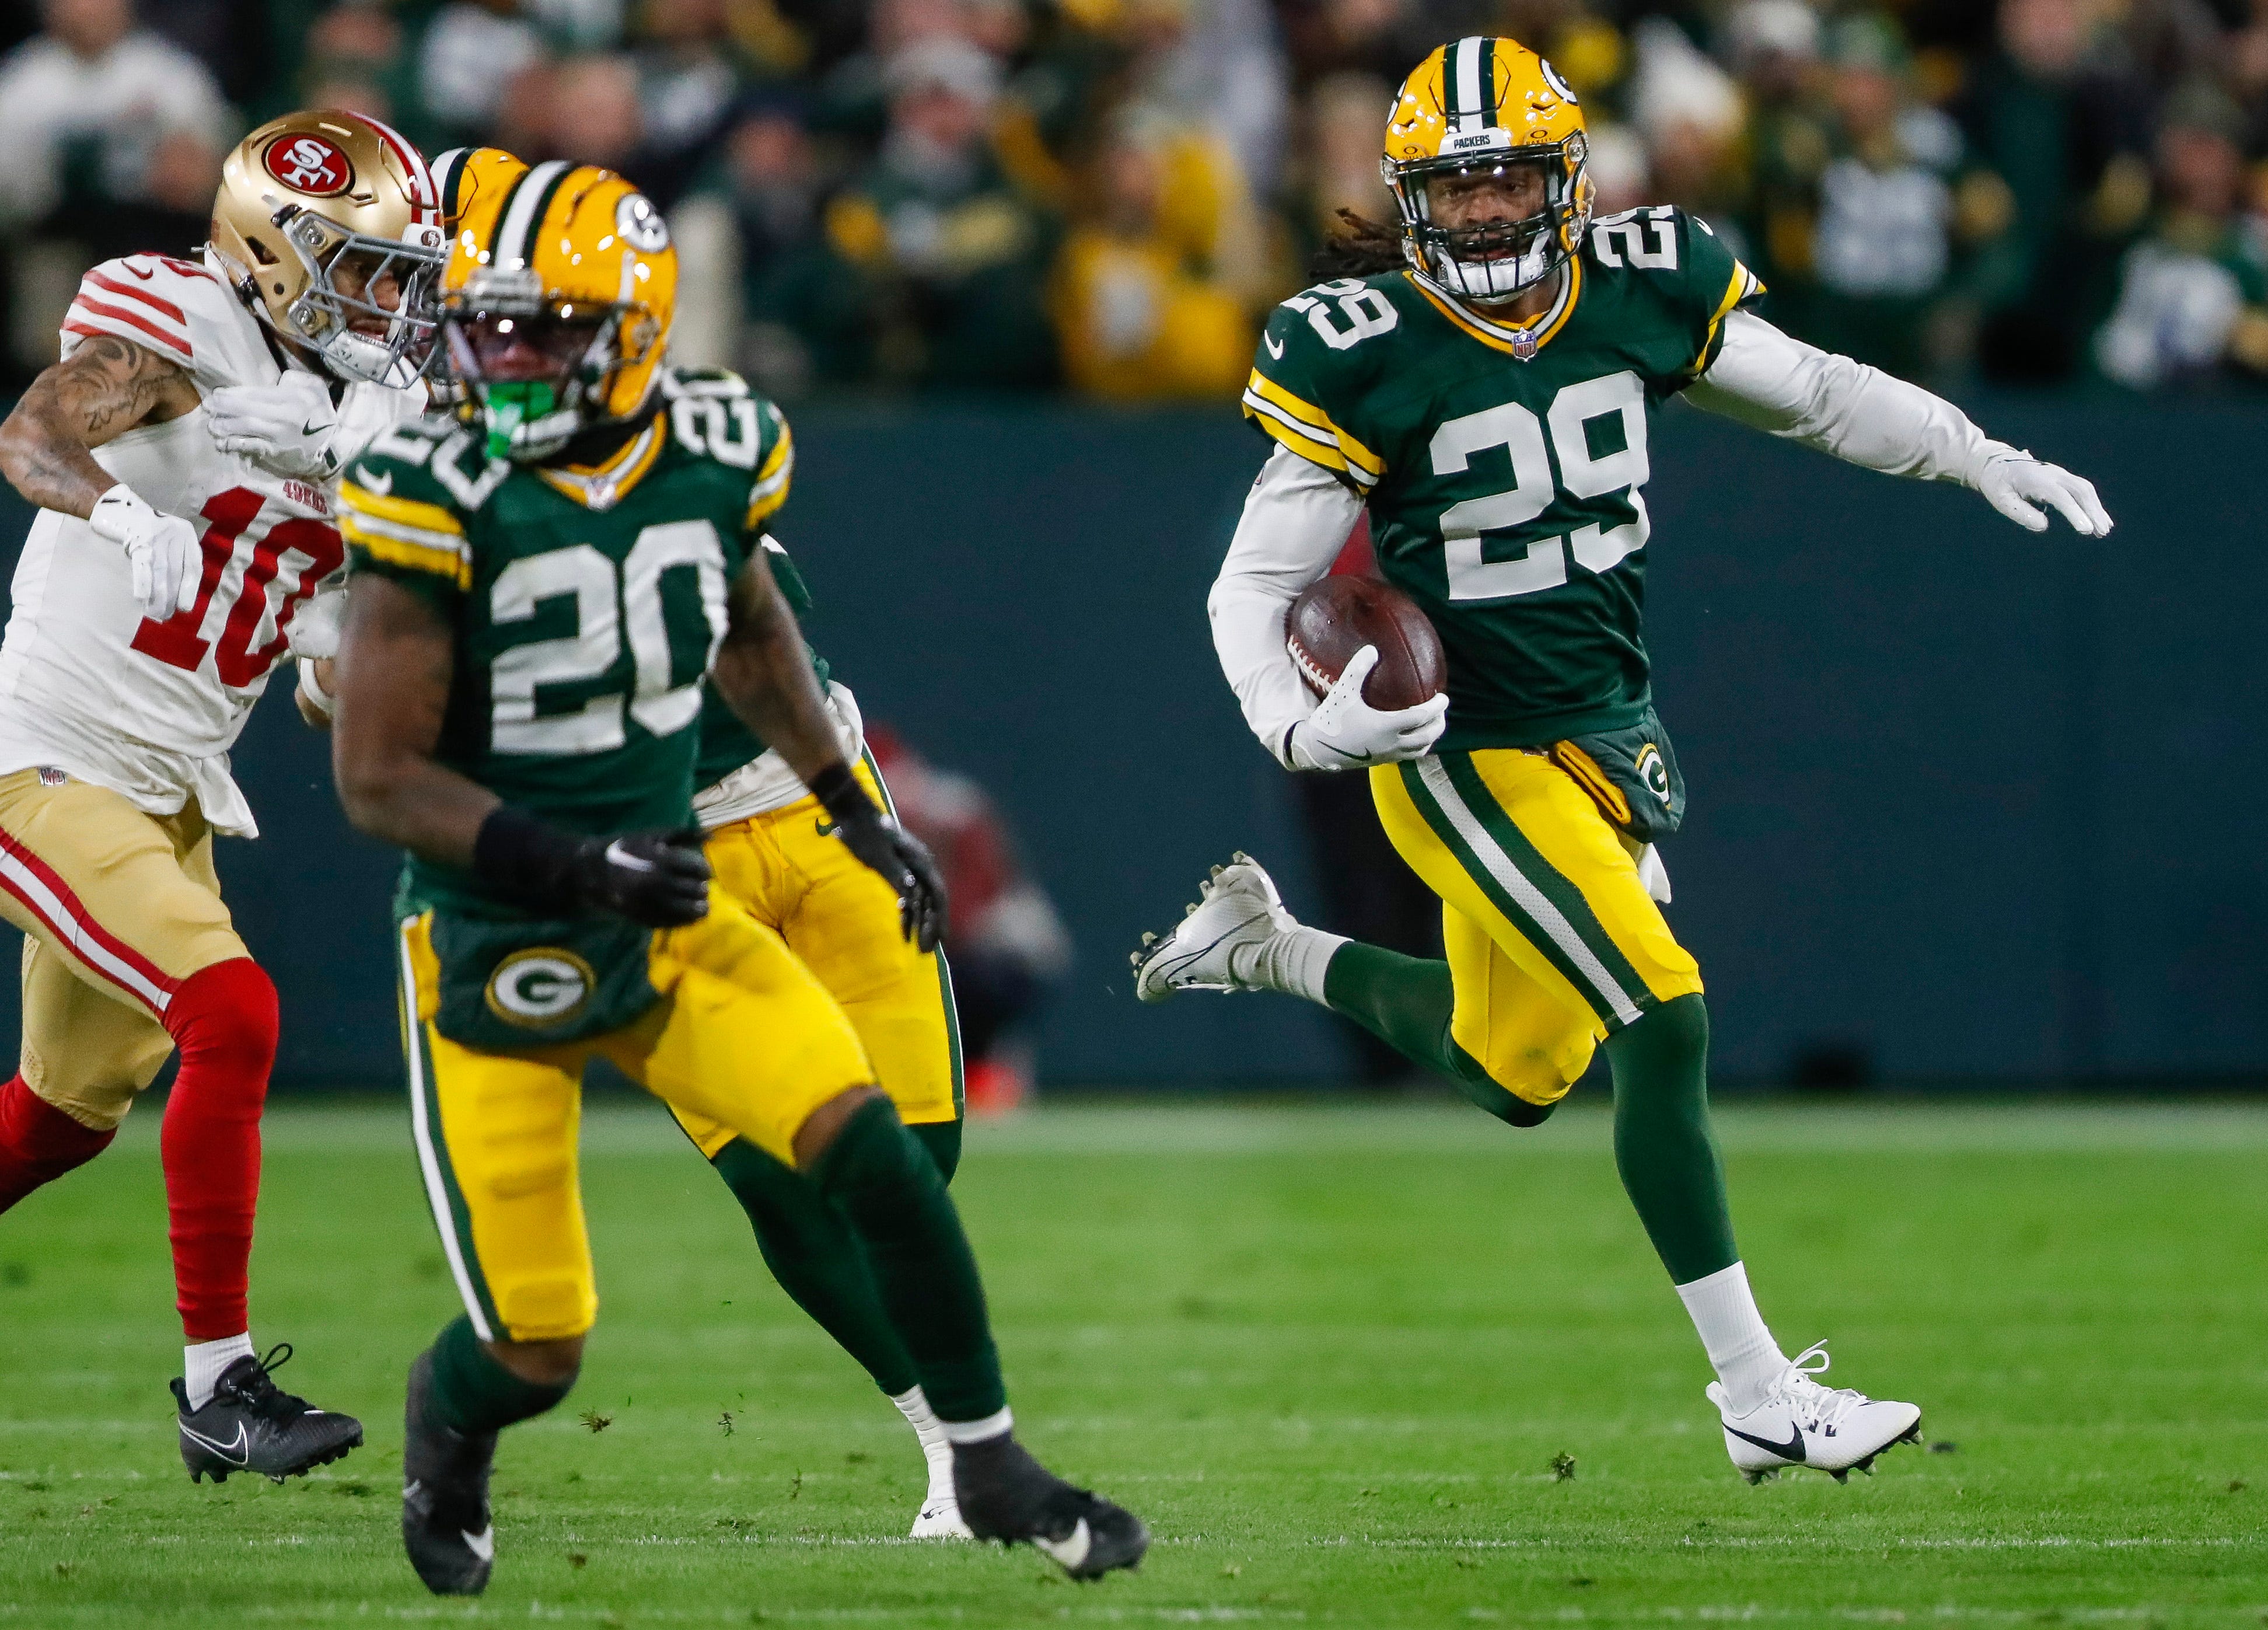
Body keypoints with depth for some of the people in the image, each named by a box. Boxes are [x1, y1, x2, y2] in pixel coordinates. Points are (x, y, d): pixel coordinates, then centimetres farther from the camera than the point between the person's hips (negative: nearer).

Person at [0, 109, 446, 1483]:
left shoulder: (383, 414, 7)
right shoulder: (175, 334, -15)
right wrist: (121, 512, -52)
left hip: (168, 798, 8)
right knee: (233, 1019, -21)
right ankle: (218, 1385, -16)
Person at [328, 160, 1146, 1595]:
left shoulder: (712, 461, -4)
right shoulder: (445, 502, -19)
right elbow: (378, 778, -18)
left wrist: (855, 809, 17)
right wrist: (574, 864, -27)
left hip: (673, 932, 4)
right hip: (496, 972, -4)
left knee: (876, 1157, -13)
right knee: (537, 1352, -1)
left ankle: (993, 1472, 4)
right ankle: (446, 1423, 36)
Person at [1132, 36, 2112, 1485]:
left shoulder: (1641, 290, -4)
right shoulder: (1363, 357, -17)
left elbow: (1816, 392, 11)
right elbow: (1256, 585, -12)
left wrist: (1990, 463, 0)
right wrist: (1296, 723, -30)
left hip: (1608, 735, 7)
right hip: (1467, 756, -7)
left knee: (1519, 1071, 19)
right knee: (1665, 1019, -17)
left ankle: (1264, 947, 43)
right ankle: (1759, 1394, -11)